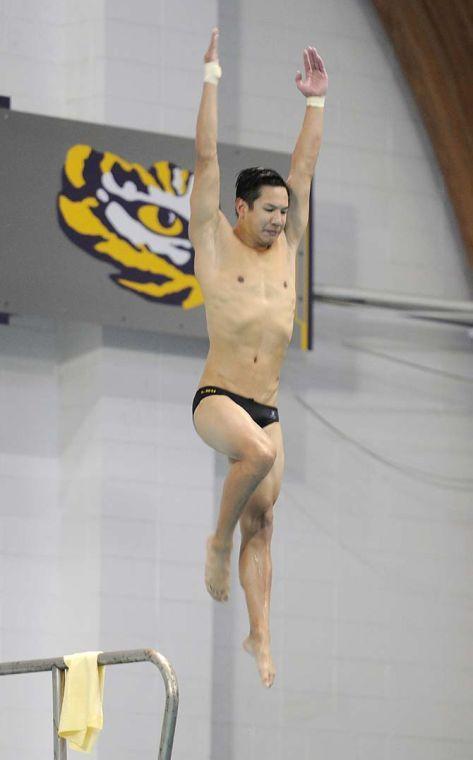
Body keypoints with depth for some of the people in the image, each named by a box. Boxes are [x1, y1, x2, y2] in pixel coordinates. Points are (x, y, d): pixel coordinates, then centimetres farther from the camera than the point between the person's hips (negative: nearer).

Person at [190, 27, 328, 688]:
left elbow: (304, 168, 16)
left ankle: (260, 633, 1)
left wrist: (317, 101, 13)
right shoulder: (216, 244, 0)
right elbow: (207, 158, -5)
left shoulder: (284, 249, 13)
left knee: (262, 522, 1)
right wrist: (212, 78, -7)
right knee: (258, 453, -34)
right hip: (217, 398, -5)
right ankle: (218, 541, -11)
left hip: (267, 408, 6)